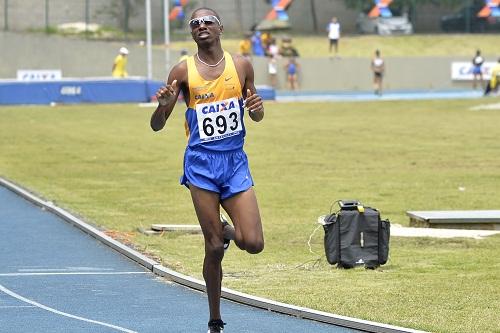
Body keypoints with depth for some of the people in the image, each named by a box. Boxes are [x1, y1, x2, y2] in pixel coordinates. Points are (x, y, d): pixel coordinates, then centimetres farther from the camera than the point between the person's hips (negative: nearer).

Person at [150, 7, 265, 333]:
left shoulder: (241, 65, 4)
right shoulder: (183, 72, -1)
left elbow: (256, 115, 16)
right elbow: (157, 126, 1)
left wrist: (257, 108, -8)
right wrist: (163, 105, -21)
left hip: (235, 160, 2)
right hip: (202, 163, -2)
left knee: (253, 244, -9)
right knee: (214, 249, -2)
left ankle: (228, 230, 27)